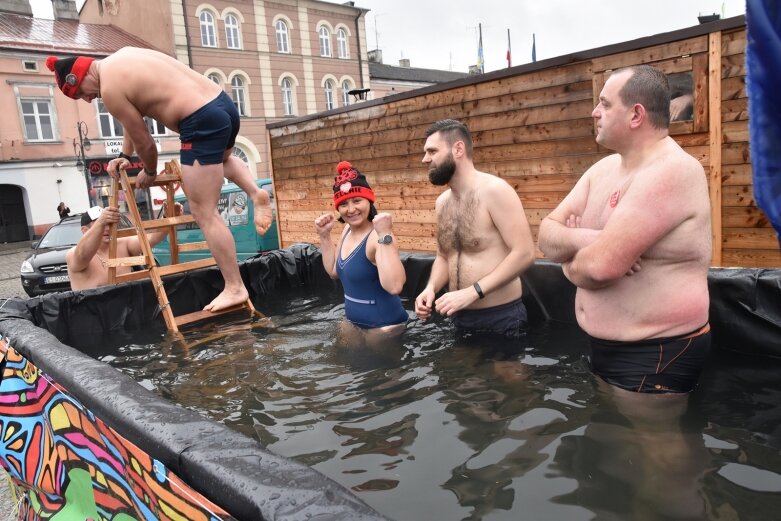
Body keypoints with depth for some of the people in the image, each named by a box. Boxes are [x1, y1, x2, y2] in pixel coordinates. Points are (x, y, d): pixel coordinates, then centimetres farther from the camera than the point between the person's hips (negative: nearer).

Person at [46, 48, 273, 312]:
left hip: (202, 123, -10)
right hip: (224, 103, 10)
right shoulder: (124, 56, 20)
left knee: (204, 214, -3)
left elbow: (144, 140, -1)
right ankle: (255, 193, 17)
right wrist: (124, 155, 30)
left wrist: (149, 172, 17)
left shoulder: (110, 89, -7)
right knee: (223, 158, 43)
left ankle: (235, 288, -1)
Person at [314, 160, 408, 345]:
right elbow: (334, 271, 14)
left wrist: (385, 235, -42)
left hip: (384, 327, -8)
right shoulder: (348, 230, 1)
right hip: (352, 323, 8)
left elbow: (394, 286, -40)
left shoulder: (378, 237, -25)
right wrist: (324, 236, 5)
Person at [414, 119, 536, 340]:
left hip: (501, 319, -7)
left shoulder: (494, 190, -16)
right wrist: (431, 288, -6)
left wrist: (472, 292, -25)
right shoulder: (442, 202, 7)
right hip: (460, 319, 7)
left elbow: (524, 253, -21)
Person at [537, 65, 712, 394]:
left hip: (655, 357, -8)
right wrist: (582, 240, -21)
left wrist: (571, 263, -8)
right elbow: (547, 234, 0)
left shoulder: (672, 170, -22)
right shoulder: (604, 168, 6)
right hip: (602, 347, 9)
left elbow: (600, 266, -30)